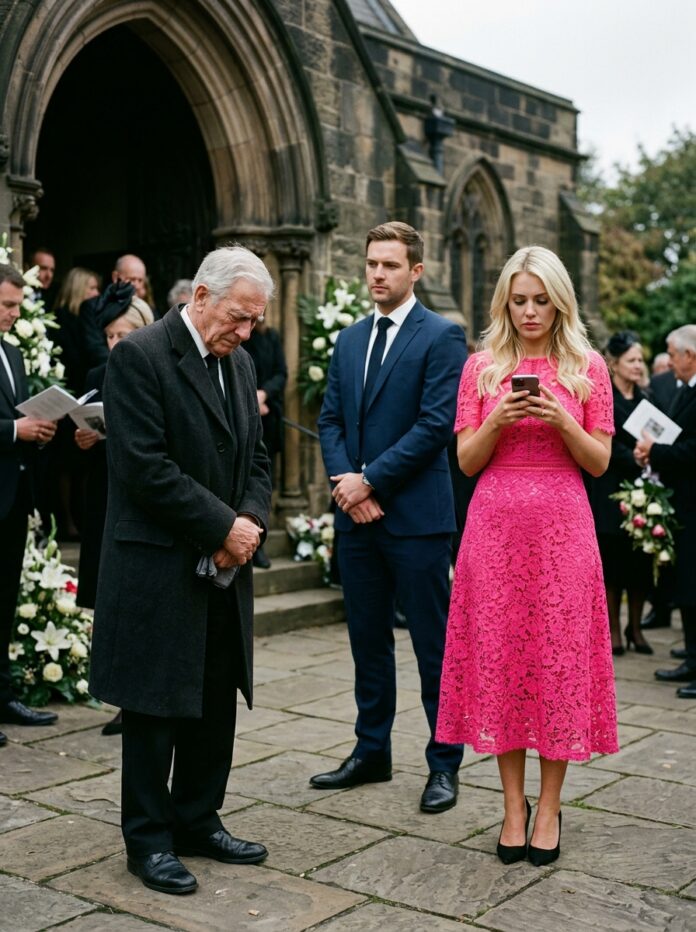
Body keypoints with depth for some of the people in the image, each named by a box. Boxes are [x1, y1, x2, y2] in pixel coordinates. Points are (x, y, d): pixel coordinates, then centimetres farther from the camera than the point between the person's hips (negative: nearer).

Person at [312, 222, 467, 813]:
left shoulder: (442, 337, -6)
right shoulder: (349, 340, 14)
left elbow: (437, 424, -14)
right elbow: (331, 420, 12)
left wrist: (370, 480, -15)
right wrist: (345, 481, -6)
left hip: (415, 515, -6)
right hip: (357, 516, 6)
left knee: (433, 646, 2)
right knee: (368, 641, 15)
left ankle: (444, 765, 14)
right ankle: (372, 752, 27)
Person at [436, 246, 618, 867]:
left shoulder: (588, 368, 5)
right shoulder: (482, 368, 7)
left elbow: (599, 462, 4)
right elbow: (466, 461, 5)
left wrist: (562, 421, -13)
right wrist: (497, 421, -12)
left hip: (561, 527, -1)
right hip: (496, 525, 1)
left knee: (560, 659, 1)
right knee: (499, 658, 2)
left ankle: (549, 805, 14)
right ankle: (513, 804, 15)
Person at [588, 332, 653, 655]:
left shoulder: (644, 399, 12)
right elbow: (606, 444, -12)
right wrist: (637, 461, -20)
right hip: (610, 489, -5)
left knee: (641, 561, 6)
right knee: (612, 561, 0)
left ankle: (635, 627, 16)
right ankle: (614, 628, 11)